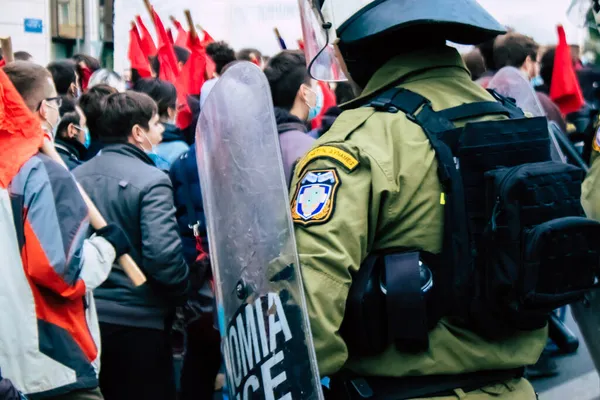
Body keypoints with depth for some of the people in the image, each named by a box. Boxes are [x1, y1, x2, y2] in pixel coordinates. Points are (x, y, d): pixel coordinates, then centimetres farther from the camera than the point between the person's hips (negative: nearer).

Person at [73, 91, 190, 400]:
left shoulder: (75, 177, 3)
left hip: (85, 315, 6)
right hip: (138, 321, -6)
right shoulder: (151, 182, -15)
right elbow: (163, 256, -23)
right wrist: (183, 293, -5)